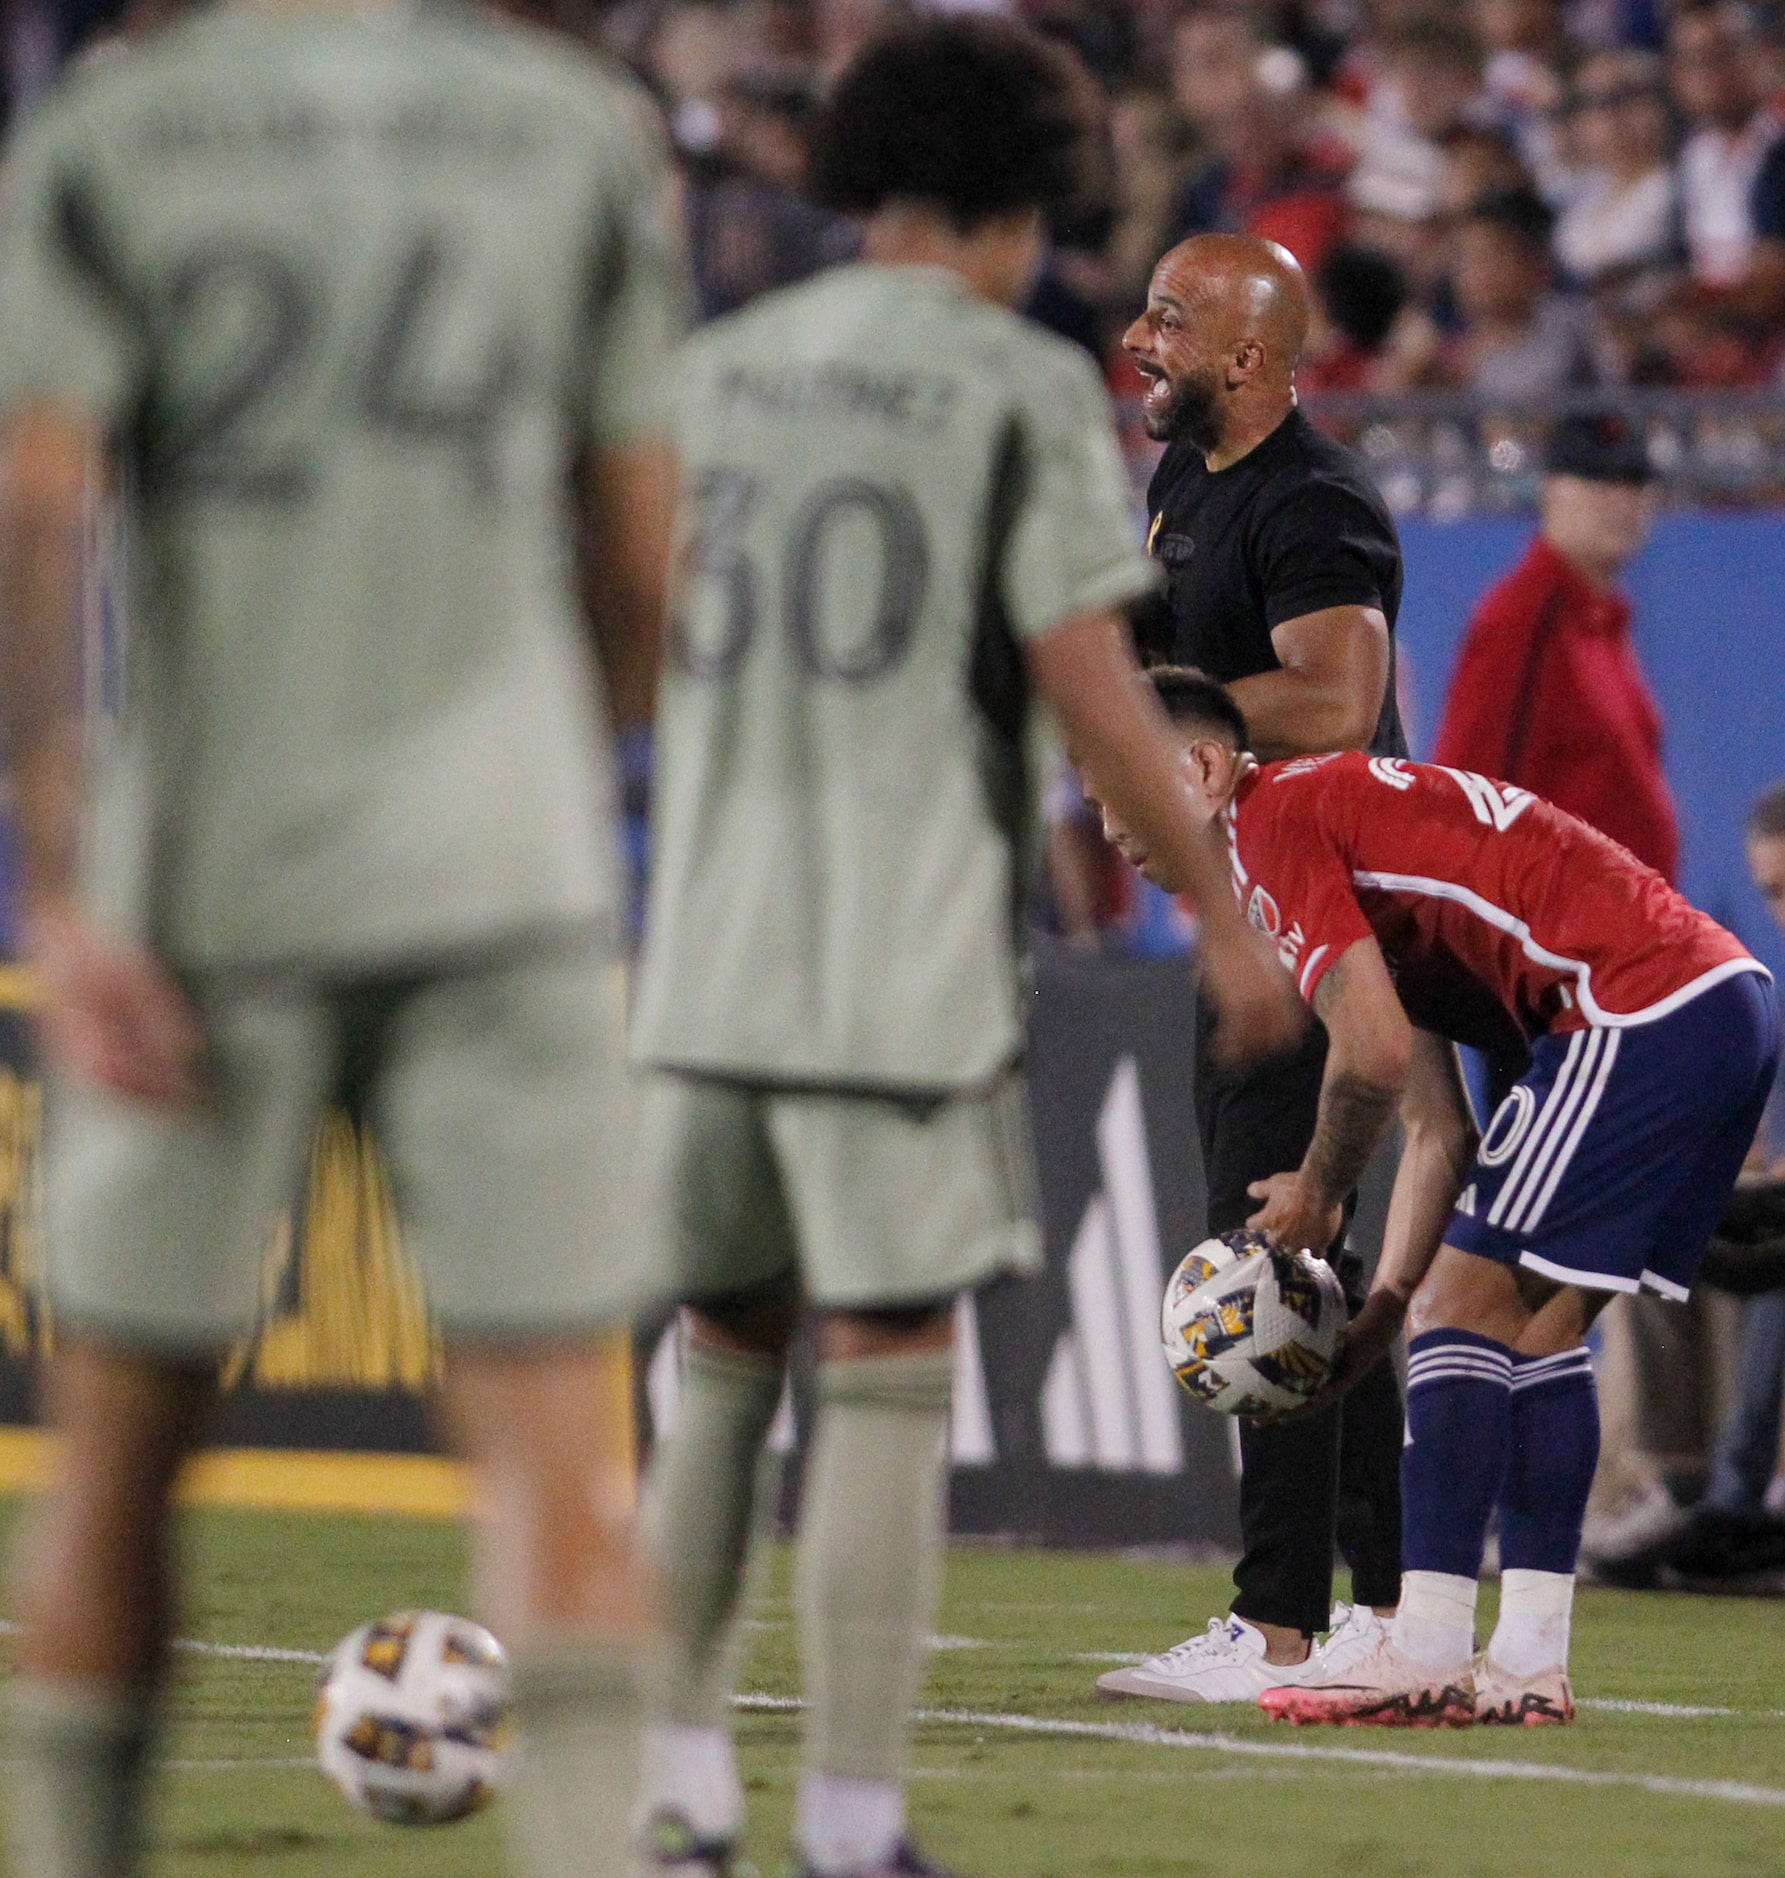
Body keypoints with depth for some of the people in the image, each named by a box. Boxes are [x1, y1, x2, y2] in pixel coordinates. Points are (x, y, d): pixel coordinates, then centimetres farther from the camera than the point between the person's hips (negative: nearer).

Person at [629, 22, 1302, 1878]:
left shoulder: (710, 372, 10)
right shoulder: (1024, 388, -6)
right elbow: (1089, 687, -9)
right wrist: (1227, 916, 1)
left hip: (708, 958, 5)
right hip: (907, 963, -5)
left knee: (724, 1359, 16)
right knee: (888, 1384, -1)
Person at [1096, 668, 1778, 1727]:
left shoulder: (1277, 817, -4)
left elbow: (1376, 1050, -13)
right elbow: (1442, 1131, 23)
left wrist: (1317, 1194, 4)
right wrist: (1381, 1310, 16)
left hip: (1644, 1014, -10)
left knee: (1469, 1305, -5)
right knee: (1541, 1316, 15)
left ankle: (1427, 1655, -5)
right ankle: (1530, 1661, 13)